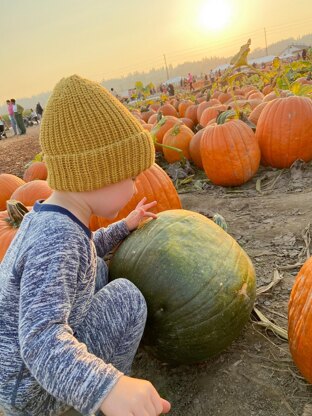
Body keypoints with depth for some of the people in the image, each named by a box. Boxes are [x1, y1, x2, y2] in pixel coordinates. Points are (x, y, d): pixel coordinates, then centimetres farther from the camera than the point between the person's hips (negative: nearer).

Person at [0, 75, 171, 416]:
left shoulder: (47, 217, -3)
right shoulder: (56, 239, -33)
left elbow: (82, 254, 16)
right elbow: (41, 338, -43)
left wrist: (125, 227, 14)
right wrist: (108, 387, -58)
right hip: (31, 386, -8)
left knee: (98, 270, 12)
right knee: (126, 295, -9)